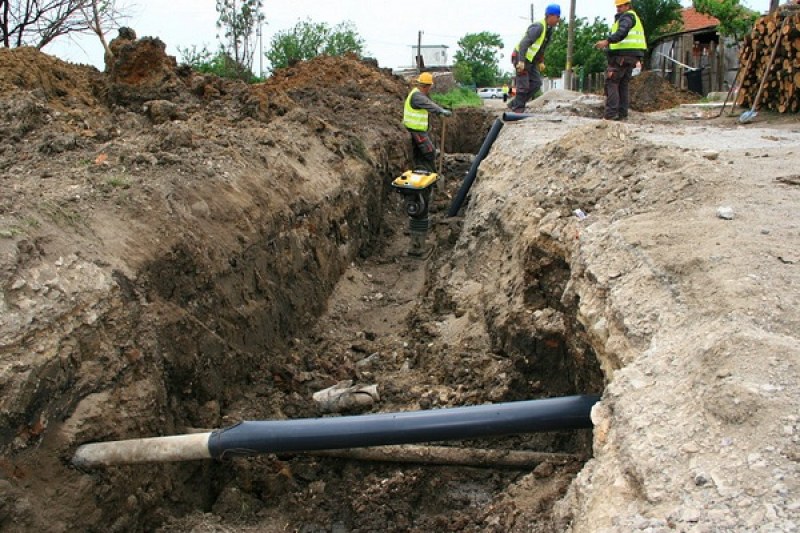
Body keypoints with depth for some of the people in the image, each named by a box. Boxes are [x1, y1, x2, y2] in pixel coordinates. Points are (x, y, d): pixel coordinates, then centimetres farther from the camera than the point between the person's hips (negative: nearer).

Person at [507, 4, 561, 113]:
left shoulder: (549, 29, 7)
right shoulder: (538, 27, -22)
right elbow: (524, 43, -29)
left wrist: (541, 62, 15)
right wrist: (521, 61, -35)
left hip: (531, 59, 9)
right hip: (521, 58, -9)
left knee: (536, 83, 4)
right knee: (523, 85, -7)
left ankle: (514, 103, 11)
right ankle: (518, 107, 8)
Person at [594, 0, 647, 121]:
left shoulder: (627, 16, -4)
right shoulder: (635, 18, 27)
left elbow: (622, 32, -23)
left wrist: (607, 41, -37)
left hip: (622, 55, -10)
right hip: (632, 56, 10)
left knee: (611, 83, -11)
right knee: (623, 85, 10)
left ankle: (611, 113, -19)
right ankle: (622, 114, 7)